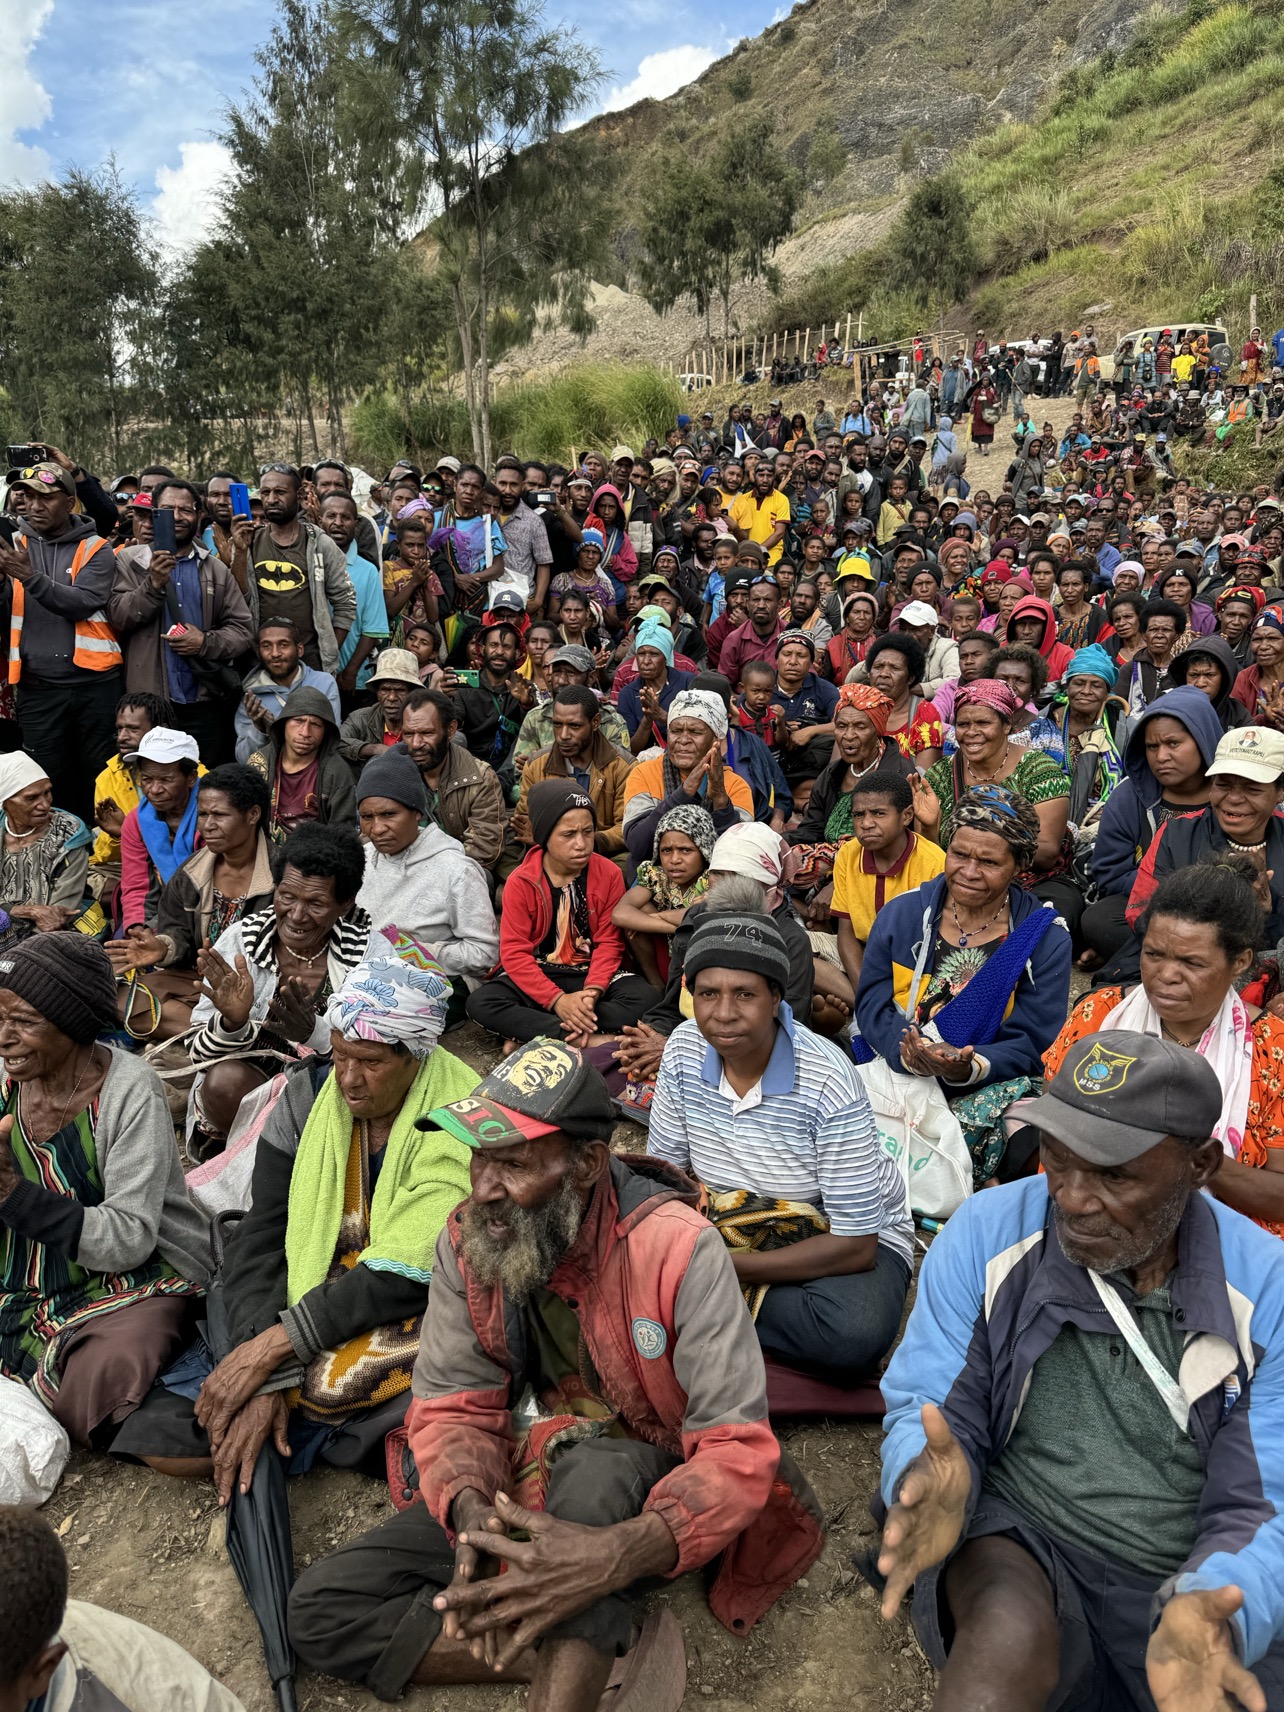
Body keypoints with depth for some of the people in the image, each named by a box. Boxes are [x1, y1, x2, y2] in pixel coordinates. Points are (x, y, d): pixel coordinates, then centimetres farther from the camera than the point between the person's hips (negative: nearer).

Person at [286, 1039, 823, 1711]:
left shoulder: (677, 1248, -25)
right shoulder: (465, 1241, -8)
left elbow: (737, 1448, -27)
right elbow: (452, 1403, -5)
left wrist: (616, 1555, -44)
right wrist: (469, 1509, -29)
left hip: (646, 1490, -5)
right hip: (522, 1483, 6)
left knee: (591, 1472, -40)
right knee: (320, 1608, -11)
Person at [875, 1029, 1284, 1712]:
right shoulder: (986, 1234, -10)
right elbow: (926, 1406, -5)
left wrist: (1212, 1616, -31)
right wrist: (931, 1479, -29)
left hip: (1197, 1584, 4)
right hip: (1022, 1550, -3)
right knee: (1012, 1636, -34)